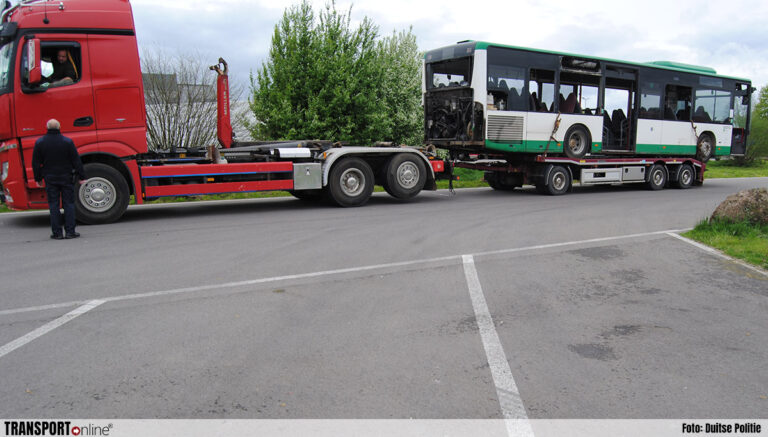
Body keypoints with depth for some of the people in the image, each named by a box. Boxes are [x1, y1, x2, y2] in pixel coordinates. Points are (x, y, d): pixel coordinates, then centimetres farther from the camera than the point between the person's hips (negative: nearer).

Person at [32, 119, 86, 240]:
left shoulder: (39, 142, -1)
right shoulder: (67, 141, -6)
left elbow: (36, 163, 3)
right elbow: (76, 161, -5)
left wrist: (38, 178, 12)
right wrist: (81, 176, 0)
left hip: (50, 178, 1)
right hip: (66, 178, -1)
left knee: (53, 205, 5)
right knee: (69, 203, 3)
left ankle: (57, 233, 5)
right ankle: (70, 232, 1)